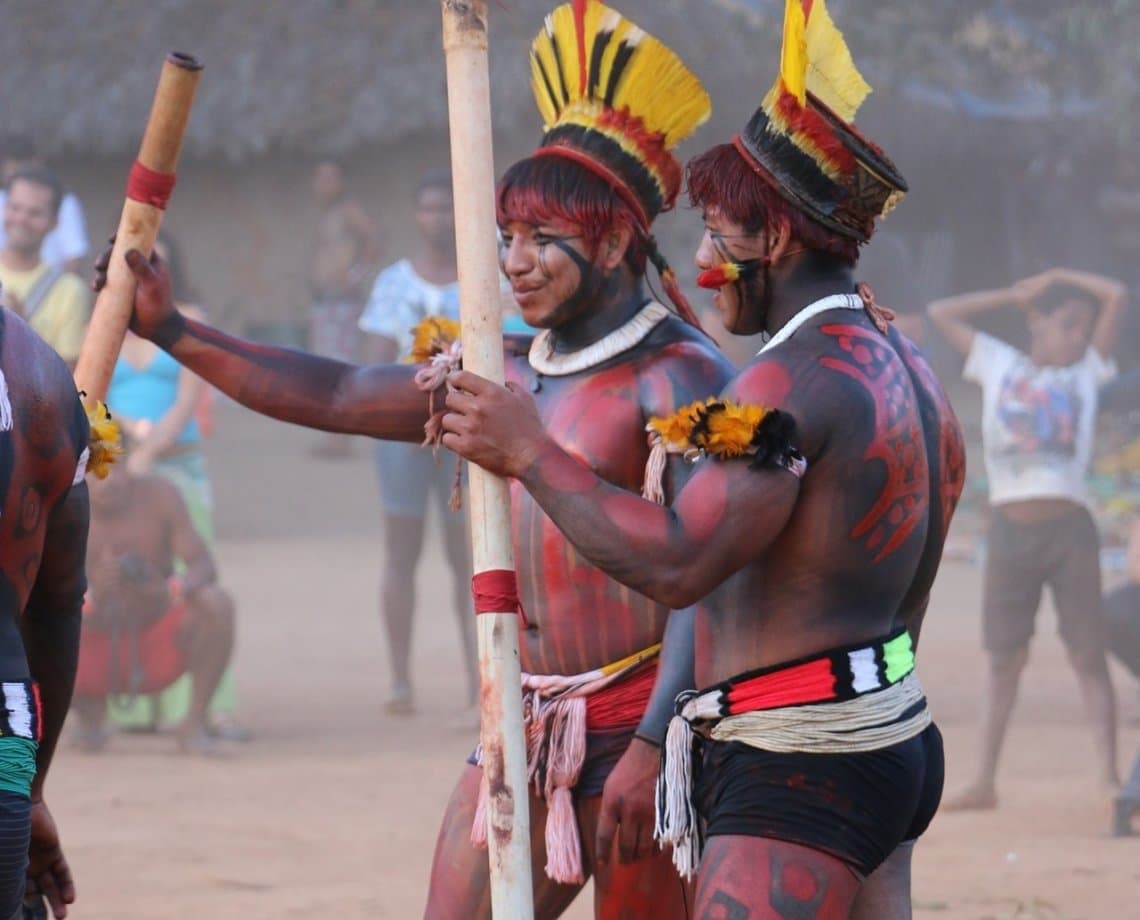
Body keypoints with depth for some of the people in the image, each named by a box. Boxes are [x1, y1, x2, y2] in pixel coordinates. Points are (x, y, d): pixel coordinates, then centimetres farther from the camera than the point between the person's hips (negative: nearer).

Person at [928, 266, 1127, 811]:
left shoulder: (1086, 372, 12)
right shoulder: (998, 365, 13)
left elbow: (1117, 296, 7)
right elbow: (942, 314, 14)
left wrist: (1054, 278, 14)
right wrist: (1015, 296, 14)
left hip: (1069, 528, -1)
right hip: (1010, 528, 1)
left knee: (1088, 653, -3)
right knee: (1004, 657, 5)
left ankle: (1108, 776, -5)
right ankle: (984, 781, 6)